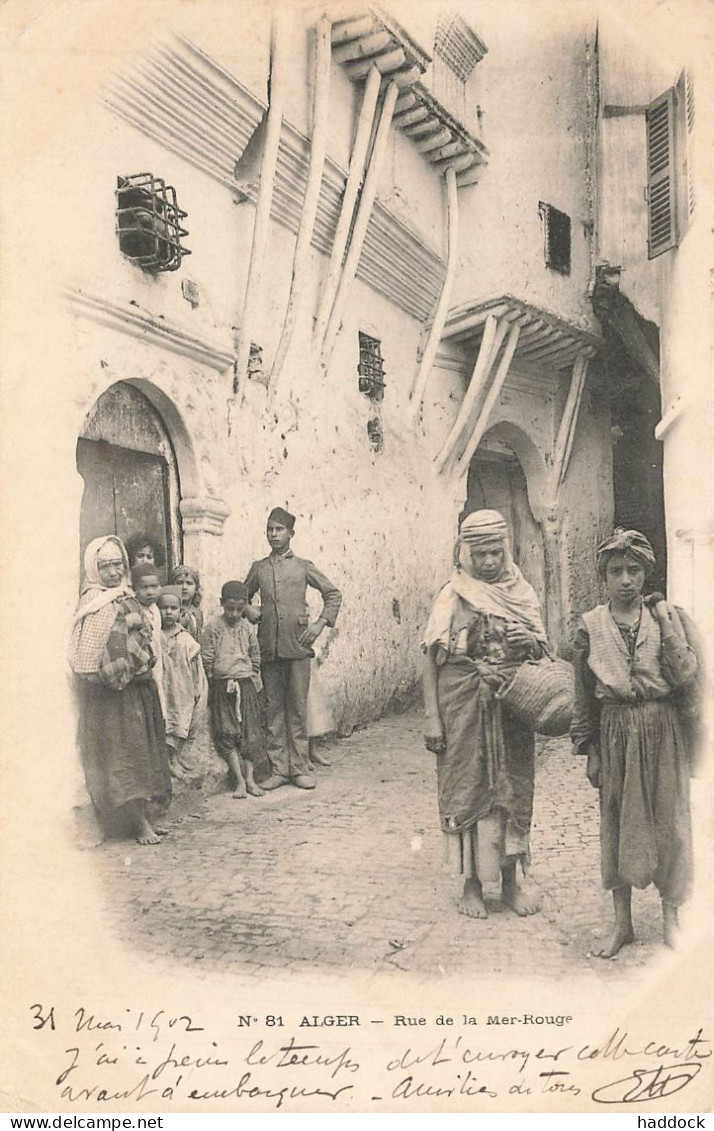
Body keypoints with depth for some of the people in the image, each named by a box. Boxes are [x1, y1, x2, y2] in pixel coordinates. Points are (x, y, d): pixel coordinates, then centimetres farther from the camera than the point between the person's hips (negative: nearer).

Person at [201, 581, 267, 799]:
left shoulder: (248, 628, 5)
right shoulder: (213, 627, -4)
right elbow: (207, 659, -2)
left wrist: (253, 681, 7)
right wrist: (216, 682, -2)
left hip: (246, 685, 3)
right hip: (222, 687, -3)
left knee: (250, 732, 2)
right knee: (228, 734, -4)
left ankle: (250, 778, 7)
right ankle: (240, 780, 1)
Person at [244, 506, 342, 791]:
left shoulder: (303, 566, 6)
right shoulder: (258, 568, 11)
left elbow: (334, 594, 10)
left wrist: (320, 624, 0)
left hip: (297, 646, -2)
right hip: (268, 648, 2)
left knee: (297, 709, 1)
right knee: (274, 709, 5)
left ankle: (300, 768, 8)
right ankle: (278, 769, 11)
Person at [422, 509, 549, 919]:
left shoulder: (522, 593, 6)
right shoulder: (452, 596, -2)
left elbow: (543, 649, 11)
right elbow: (431, 657, -4)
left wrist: (529, 641, -14)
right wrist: (432, 717, -10)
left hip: (512, 705, 2)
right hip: (463, 706, -2)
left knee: (513, 790, 8)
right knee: (468, 790, 4)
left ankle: (511, 879, 24)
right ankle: (472, 883, 18)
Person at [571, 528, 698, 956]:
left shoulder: (665, 615, 0)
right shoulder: (590, 625, -1)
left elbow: (687, 675, -9)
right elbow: (584, 695, 3)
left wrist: (666, 626, -18)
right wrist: (590, 751, 2)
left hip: (661, 730, 0)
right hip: (615, 731, 0)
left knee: (668, 818, 5)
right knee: (616, 822, 7)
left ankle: (670, 917, 23)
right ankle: (623, 923, 21)